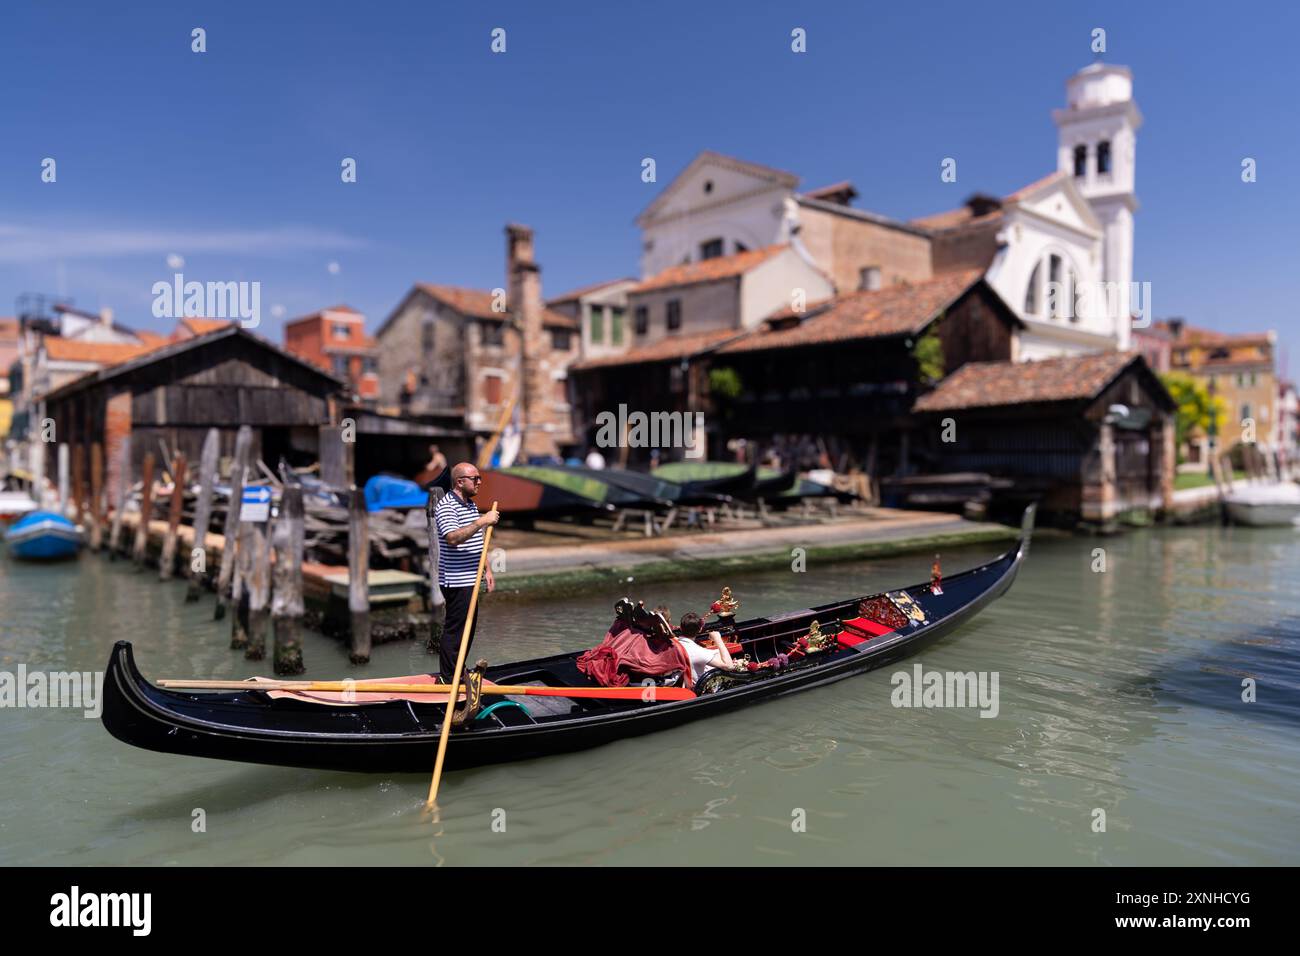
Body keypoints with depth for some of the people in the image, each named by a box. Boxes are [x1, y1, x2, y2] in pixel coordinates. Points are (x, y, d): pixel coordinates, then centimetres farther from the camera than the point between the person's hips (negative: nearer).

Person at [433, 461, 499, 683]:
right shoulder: (446, 506, -14)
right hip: (456, 581, -10)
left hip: (469, 580, 10)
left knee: (468, 625, 15)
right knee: (455, 628, -4)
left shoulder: (471, 505, 16)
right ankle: (448, 679, 4)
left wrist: (487, 570, 19)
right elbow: (453, 538, -30)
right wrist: (481, 521, -31)